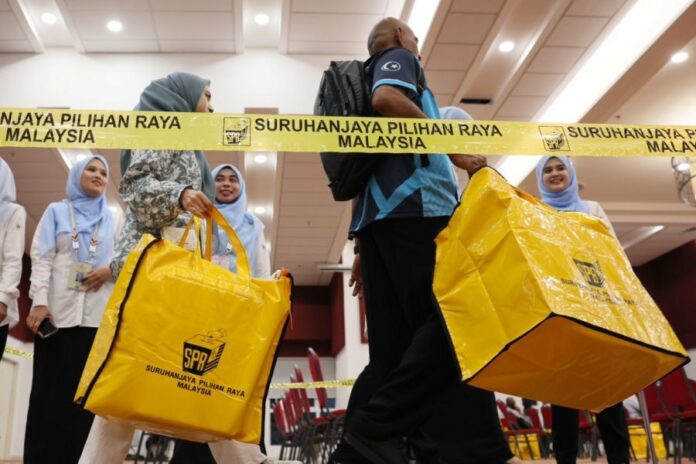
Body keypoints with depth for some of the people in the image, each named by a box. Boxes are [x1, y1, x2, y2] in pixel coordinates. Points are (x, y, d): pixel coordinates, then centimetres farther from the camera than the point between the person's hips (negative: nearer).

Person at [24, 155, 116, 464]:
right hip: (57, 311, -1)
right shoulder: (57, 212, 12)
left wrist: (110, 269, -10)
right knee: (47, 391, -1)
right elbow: (42, 259, 3)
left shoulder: (113, 220, 16)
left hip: (97, 316, 1)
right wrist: (39, 301, -9)